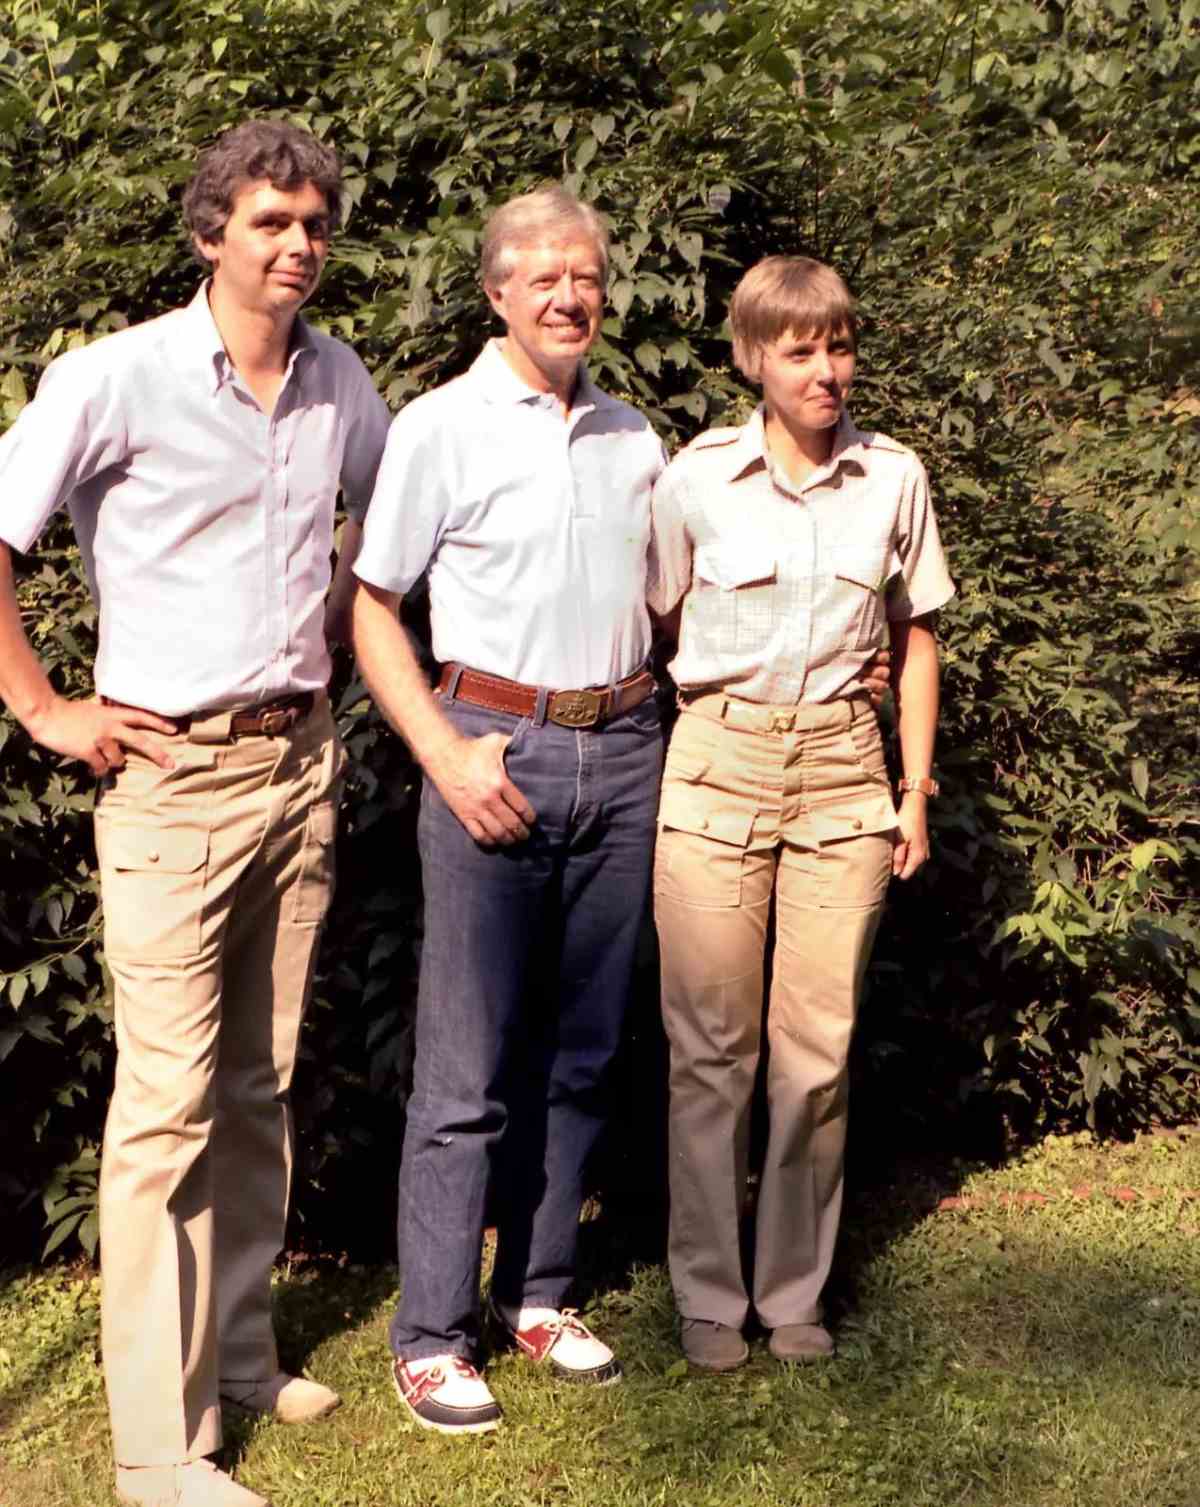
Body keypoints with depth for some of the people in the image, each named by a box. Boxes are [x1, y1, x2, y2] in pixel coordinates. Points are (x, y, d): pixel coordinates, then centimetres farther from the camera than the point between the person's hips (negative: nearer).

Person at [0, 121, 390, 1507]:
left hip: (302, 763, 6)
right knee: (168, 1102, -6)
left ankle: (240, 1355, 28)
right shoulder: (119, 377, -9)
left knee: (260, 1085, 13)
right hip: (174, 773, -6)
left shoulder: (341, 385, 8)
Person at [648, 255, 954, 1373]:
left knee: (818, 1050, 5)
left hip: (843, 771, 2)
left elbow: (914, 639, 12)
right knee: (712, 1047, 4)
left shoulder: (894, 479, 4)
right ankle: (709, 1294, 18)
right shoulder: (697, 478, -2)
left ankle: (795, 1290, 20)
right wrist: (653, 772, 2)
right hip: (718, 765, -1)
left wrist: (916, 789, 9)